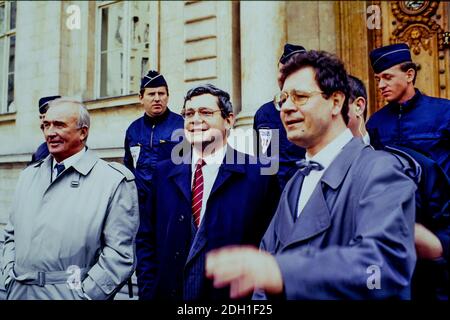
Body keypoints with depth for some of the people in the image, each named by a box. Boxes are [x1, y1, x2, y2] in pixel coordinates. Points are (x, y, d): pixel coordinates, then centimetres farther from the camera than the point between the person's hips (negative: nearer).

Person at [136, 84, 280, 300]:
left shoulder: (259, 175, -9)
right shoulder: (164, 173, 3)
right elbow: (146, 239, 6)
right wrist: (148, 290, -1)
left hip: (230, 294, -3)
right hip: (168, 292, 4)